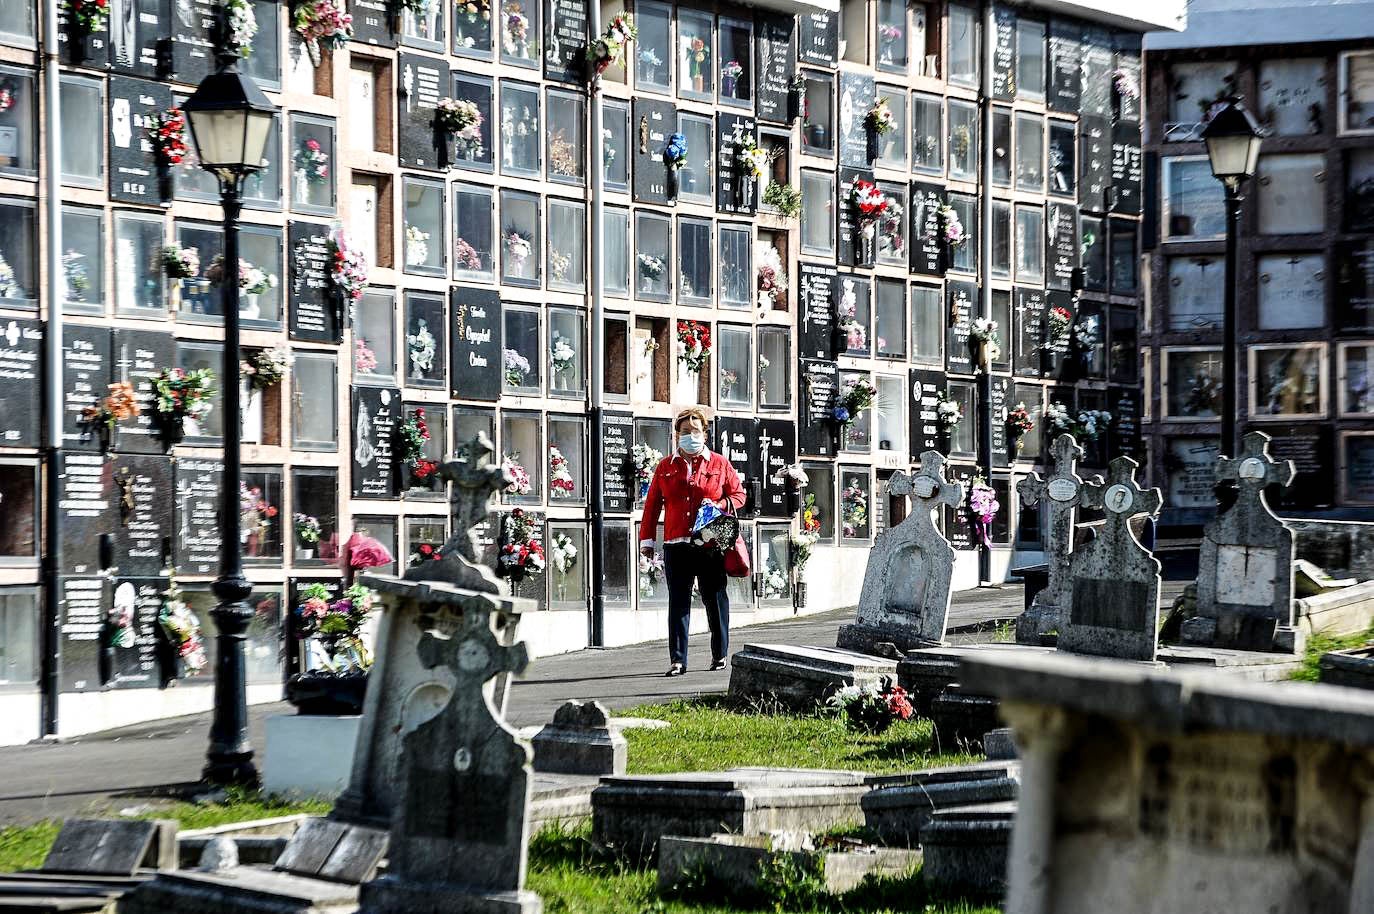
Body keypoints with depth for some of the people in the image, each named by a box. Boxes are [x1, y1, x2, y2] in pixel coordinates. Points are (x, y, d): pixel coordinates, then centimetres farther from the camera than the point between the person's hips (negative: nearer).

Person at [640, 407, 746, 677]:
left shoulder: (720, 465, 9)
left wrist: (719, 505, -9)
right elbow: (652, 504, 12)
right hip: (676, 544, 1)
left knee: (715, 599, 5)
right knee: (678, 602, -2)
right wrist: (647, 540, 7)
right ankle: (677, 660, -2)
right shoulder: (665, 467, 12)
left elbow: (738, 495, 11)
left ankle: (720, 655, 18)